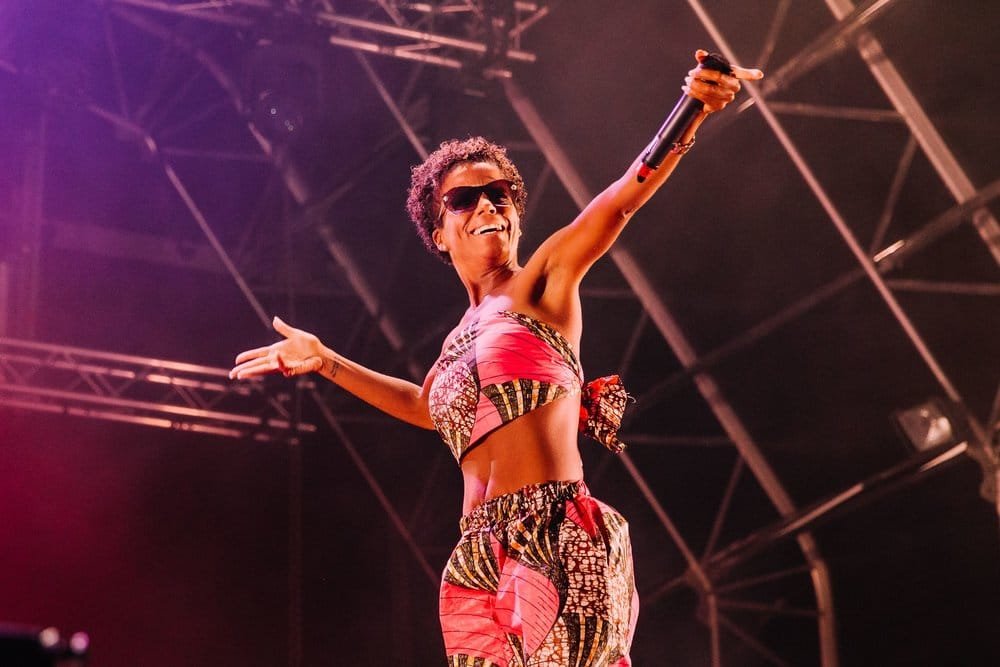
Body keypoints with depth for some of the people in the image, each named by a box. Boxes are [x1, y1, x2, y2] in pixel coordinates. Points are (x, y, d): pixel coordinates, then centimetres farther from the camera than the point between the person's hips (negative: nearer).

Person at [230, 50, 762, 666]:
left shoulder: (541, 286, 7)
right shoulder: (464, 336, 24)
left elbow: (620, 201, -10)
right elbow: (426, 405, 45)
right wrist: (324, 361, 50)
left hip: (558, 543, -6)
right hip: (481, 559, 6)